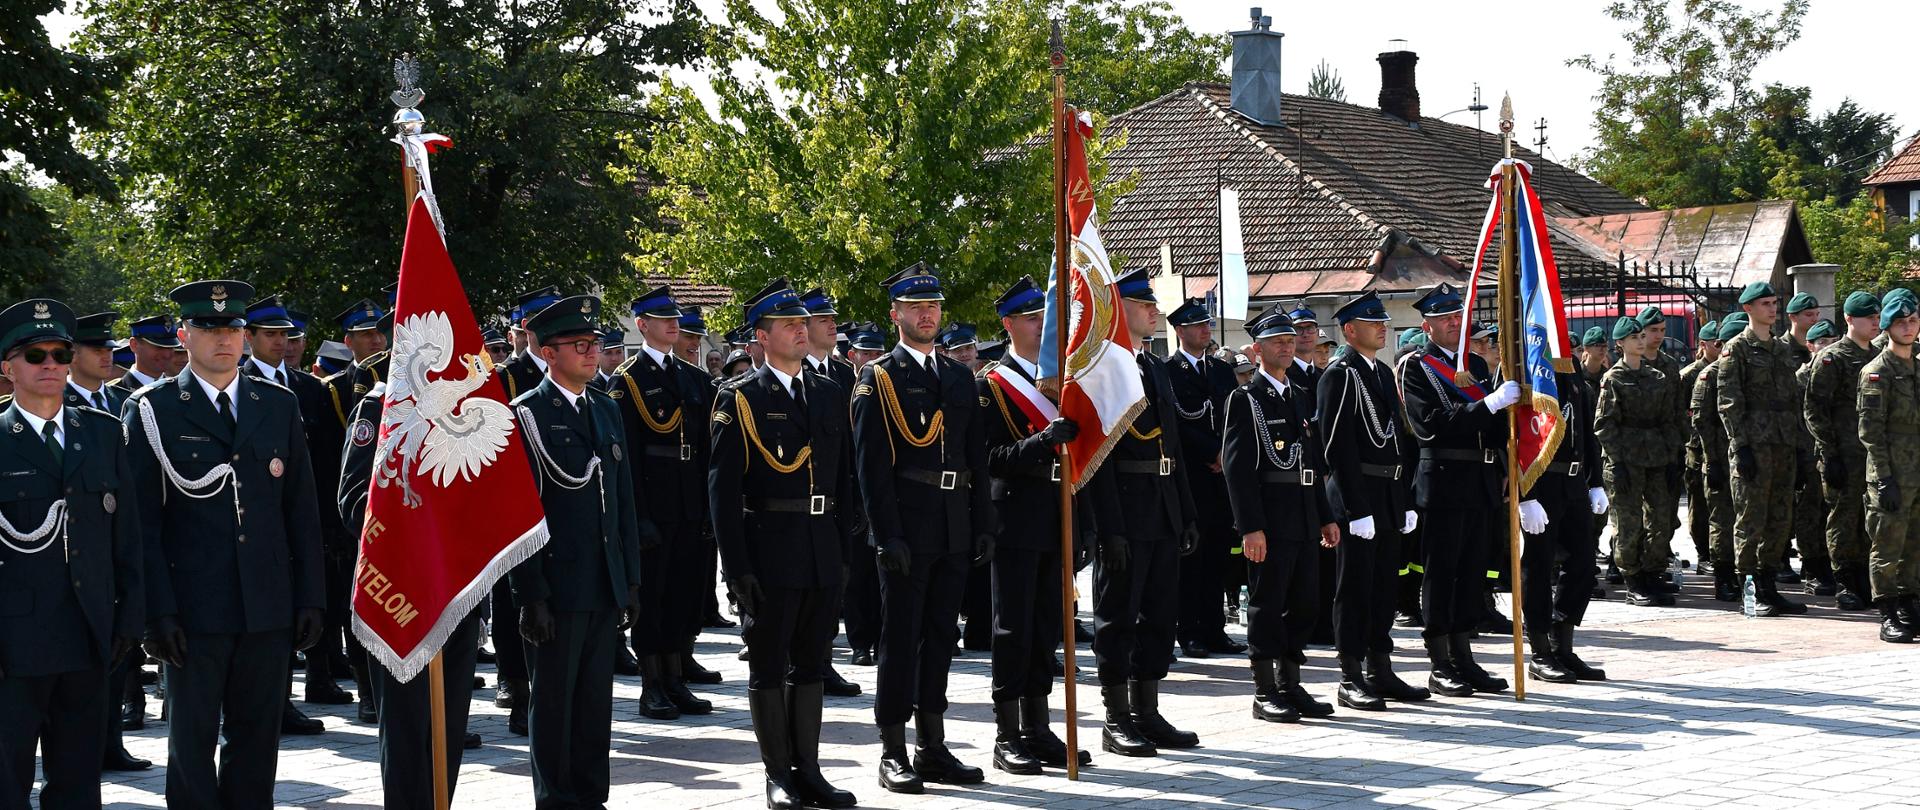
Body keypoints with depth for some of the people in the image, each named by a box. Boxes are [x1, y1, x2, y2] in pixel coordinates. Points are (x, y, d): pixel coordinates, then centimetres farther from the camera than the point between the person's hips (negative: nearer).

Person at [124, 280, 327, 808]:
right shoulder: (152, 411, 0)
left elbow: (302, 511, 11)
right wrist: (158, 611, -11)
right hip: (193, 608, -3)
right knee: (192, 740, 2)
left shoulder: (279, 406, 11)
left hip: (268, 607, 3)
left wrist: (311, 599, 5)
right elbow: (141, 521, -4)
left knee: (257, 737, 8)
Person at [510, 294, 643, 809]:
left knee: (596, 702, 11)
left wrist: (631, 580, 12)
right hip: (557, 587, -6)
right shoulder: (526, 415, -7)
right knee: (554, 703, 2)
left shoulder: (607, 410, 13)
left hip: (606, 588, 6)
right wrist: (530, 594, -15)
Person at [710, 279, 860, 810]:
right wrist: (737, 567, -13)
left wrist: (845, 548, 8)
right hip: (769, 553, -5)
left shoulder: (830, 394, 11)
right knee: (768, 668, 3)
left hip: (823, 555, 5)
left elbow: (844, 478, 14)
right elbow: (723, 488, -7)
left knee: (809, 665, 12)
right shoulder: (741, 399, -5)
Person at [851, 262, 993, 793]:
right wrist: (887, 535, -16)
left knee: (940, 638, 10)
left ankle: (933, 749, 17)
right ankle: (893, 754, 4)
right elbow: (871, 465, -9)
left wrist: (983, 525, 8)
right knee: (900, 639, -1)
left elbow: (976, 459, 15)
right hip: (907, 529, -6)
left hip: (954, 530, 6)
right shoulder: (879, 379, -3)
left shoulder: (959, 377, 15)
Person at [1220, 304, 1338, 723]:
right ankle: (1265, 693, 4)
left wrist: (1326, 517, 16)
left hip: (1304, 520, 7)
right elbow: (1237, 467, -12)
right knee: (1267, 605, -3)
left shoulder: (1301, 398, 17)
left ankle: (1291, 685, 18)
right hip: (1269, 521, -7)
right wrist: (1250, 527, -19)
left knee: (1304, 605, 9)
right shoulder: (1245, 399, -6)